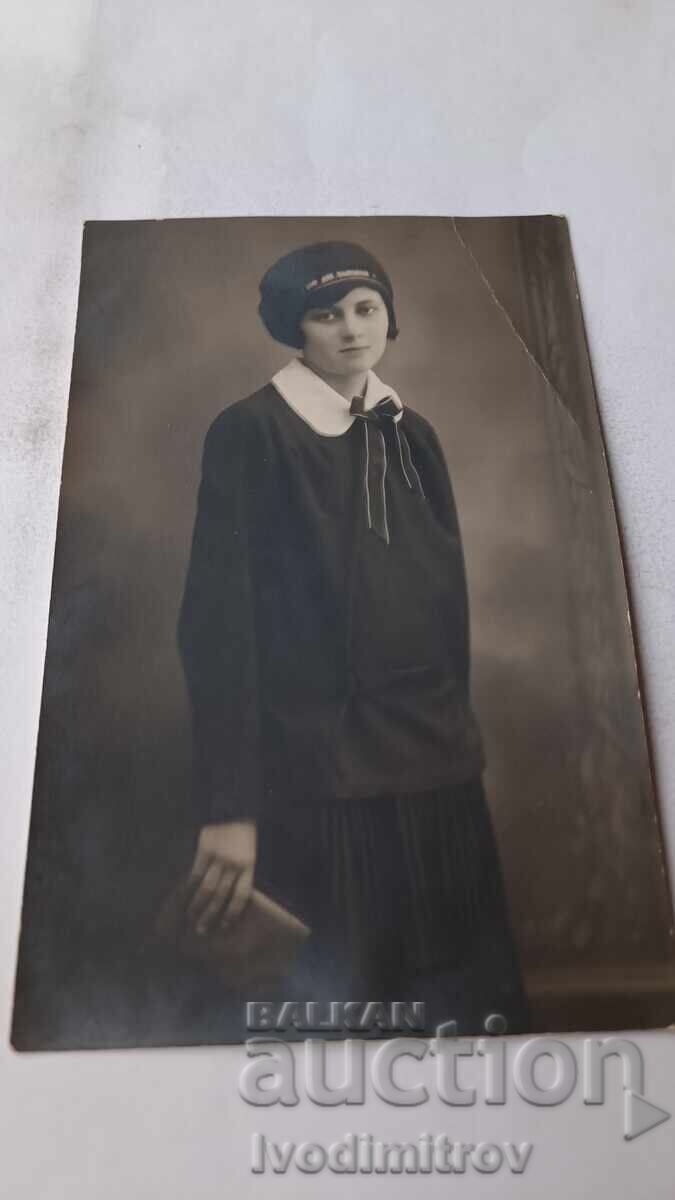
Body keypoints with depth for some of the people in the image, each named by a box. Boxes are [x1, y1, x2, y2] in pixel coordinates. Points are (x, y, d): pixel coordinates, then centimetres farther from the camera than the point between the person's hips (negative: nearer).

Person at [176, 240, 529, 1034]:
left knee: (472, 1000, 14)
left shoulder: (413, 435, 11)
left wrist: (458, 728, 16)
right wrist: (228, 805, -19)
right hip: (320, 775, -5)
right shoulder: (251, 432, -7)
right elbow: (218, 618, -14)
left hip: (438, 766, 6)